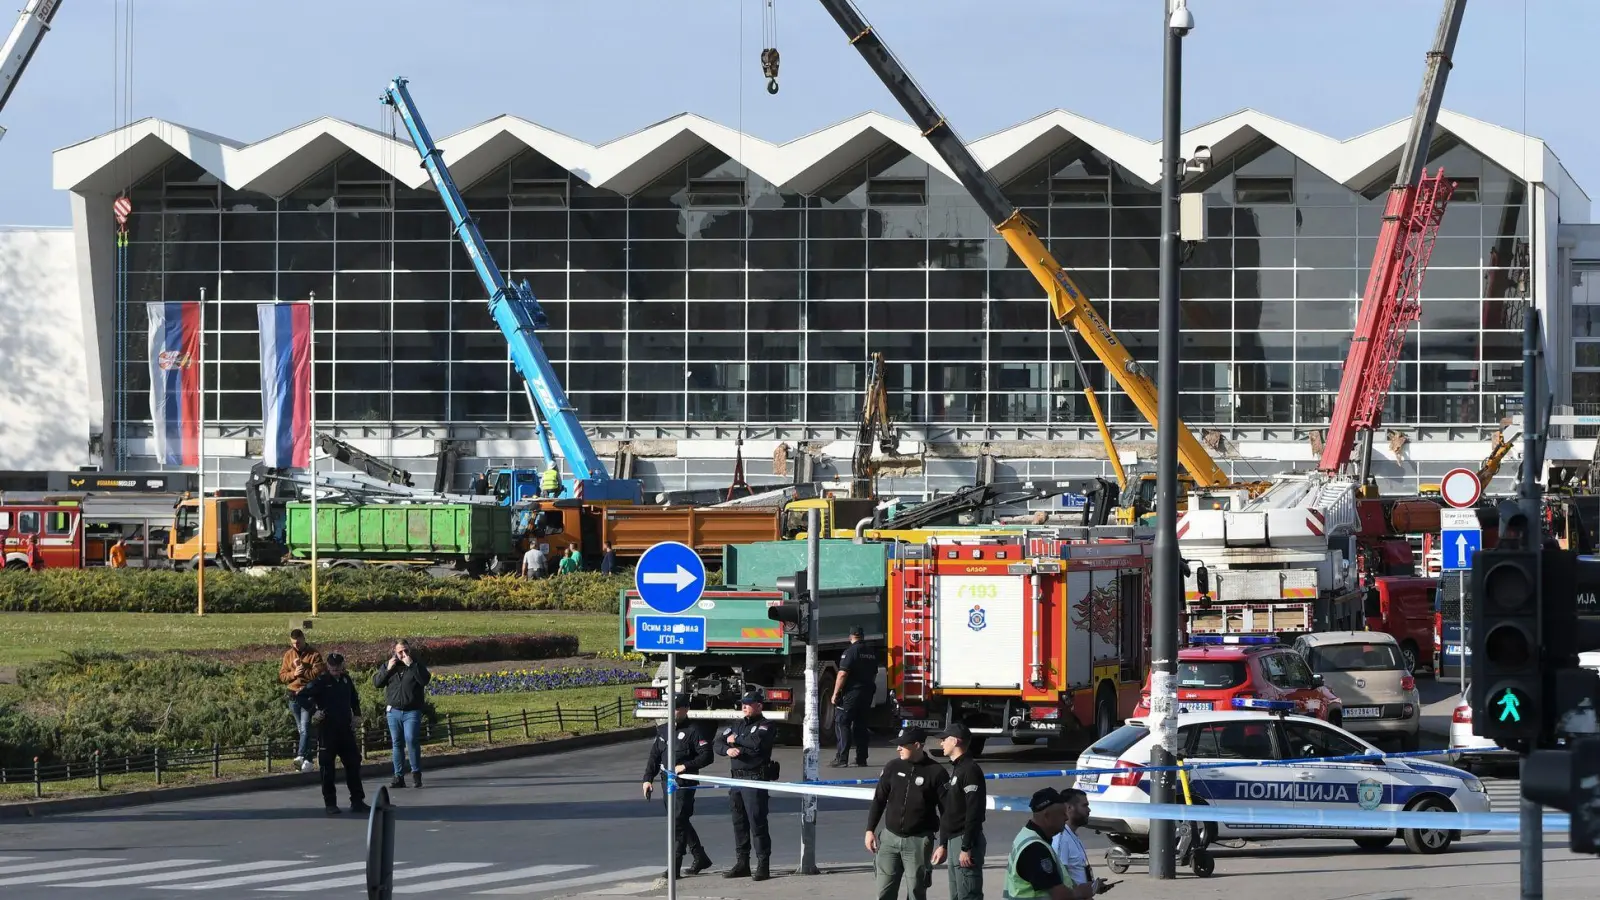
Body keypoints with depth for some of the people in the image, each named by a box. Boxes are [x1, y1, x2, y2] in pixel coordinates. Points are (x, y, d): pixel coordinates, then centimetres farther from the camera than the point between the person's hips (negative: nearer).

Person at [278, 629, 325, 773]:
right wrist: (293, 674, -11)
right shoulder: (288, 655, 12)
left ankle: (301, 756, -25)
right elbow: (281, 676, 8)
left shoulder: (314, 654, -2)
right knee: (300, 729, 8)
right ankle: (308, 760, 13)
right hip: (294, 695, 5)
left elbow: (317, 674, -13)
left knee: (305, 728, -16)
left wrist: (302, 670, -13)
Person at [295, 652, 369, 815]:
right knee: (327, 768, 0)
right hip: (327, 730, -5)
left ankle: (357, 801, 13)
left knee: (353, 764, 6)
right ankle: (330, 803, 7)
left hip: (346, 729, 5)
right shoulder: (321, 682, -8)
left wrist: (356, 714, 12)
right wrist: (314, 711, -21)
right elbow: (302, 696, -11)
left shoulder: (346, 679, 8)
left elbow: (354, 697, 24)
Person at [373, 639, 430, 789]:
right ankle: (399, 777, 9)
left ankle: (416, 773, -4)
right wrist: (388, 669, -8)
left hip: (412, 711, -3)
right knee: (397, 743, 5)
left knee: (411, 740, -17)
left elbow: (425, 680, -14)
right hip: (394, 711, 3)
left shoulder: (416, 665, 3)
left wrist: (411, 665, -17)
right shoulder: (387, 665, 10)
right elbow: (376, 682, 4)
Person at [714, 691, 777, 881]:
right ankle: (742, 863, 17)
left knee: (757, 822, -9)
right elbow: (717, 744, 13)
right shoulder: (736, 724, 18)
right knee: (739, 822, 10)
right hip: (735, 778, 7)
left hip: (755, 779, -7)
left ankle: (763, 865, -6)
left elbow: (757, 742, -23)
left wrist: (736, 739, -8)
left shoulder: (765, 726, -2)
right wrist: (728, 750, -9)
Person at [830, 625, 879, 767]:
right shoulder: (871, 653, 12)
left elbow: (842, 674, -18)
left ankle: (841, 758, -14)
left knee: (842, 724, -6)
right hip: (867, 693, 7)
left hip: (851, 692, -7)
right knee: (861, 725, 14)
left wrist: (835, 694, -13)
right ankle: (862, 758, 13)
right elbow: (874, 674, 21)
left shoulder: (850, 651, -12)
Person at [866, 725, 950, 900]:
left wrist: (943, 845, -9)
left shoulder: (936, 773, -7)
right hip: (890, 838, 4)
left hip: (919, 841, -4)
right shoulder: (893, 767, 4)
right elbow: (879, 800, 13)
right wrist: (870, 830, 7)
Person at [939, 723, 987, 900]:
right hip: (954, 840, 10)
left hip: (966, 840, -10)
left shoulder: (970, 770, -14)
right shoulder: (956, 769, 17)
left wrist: (966, 848, -23)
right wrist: (943, 844, 21)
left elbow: (974, 813, -21)